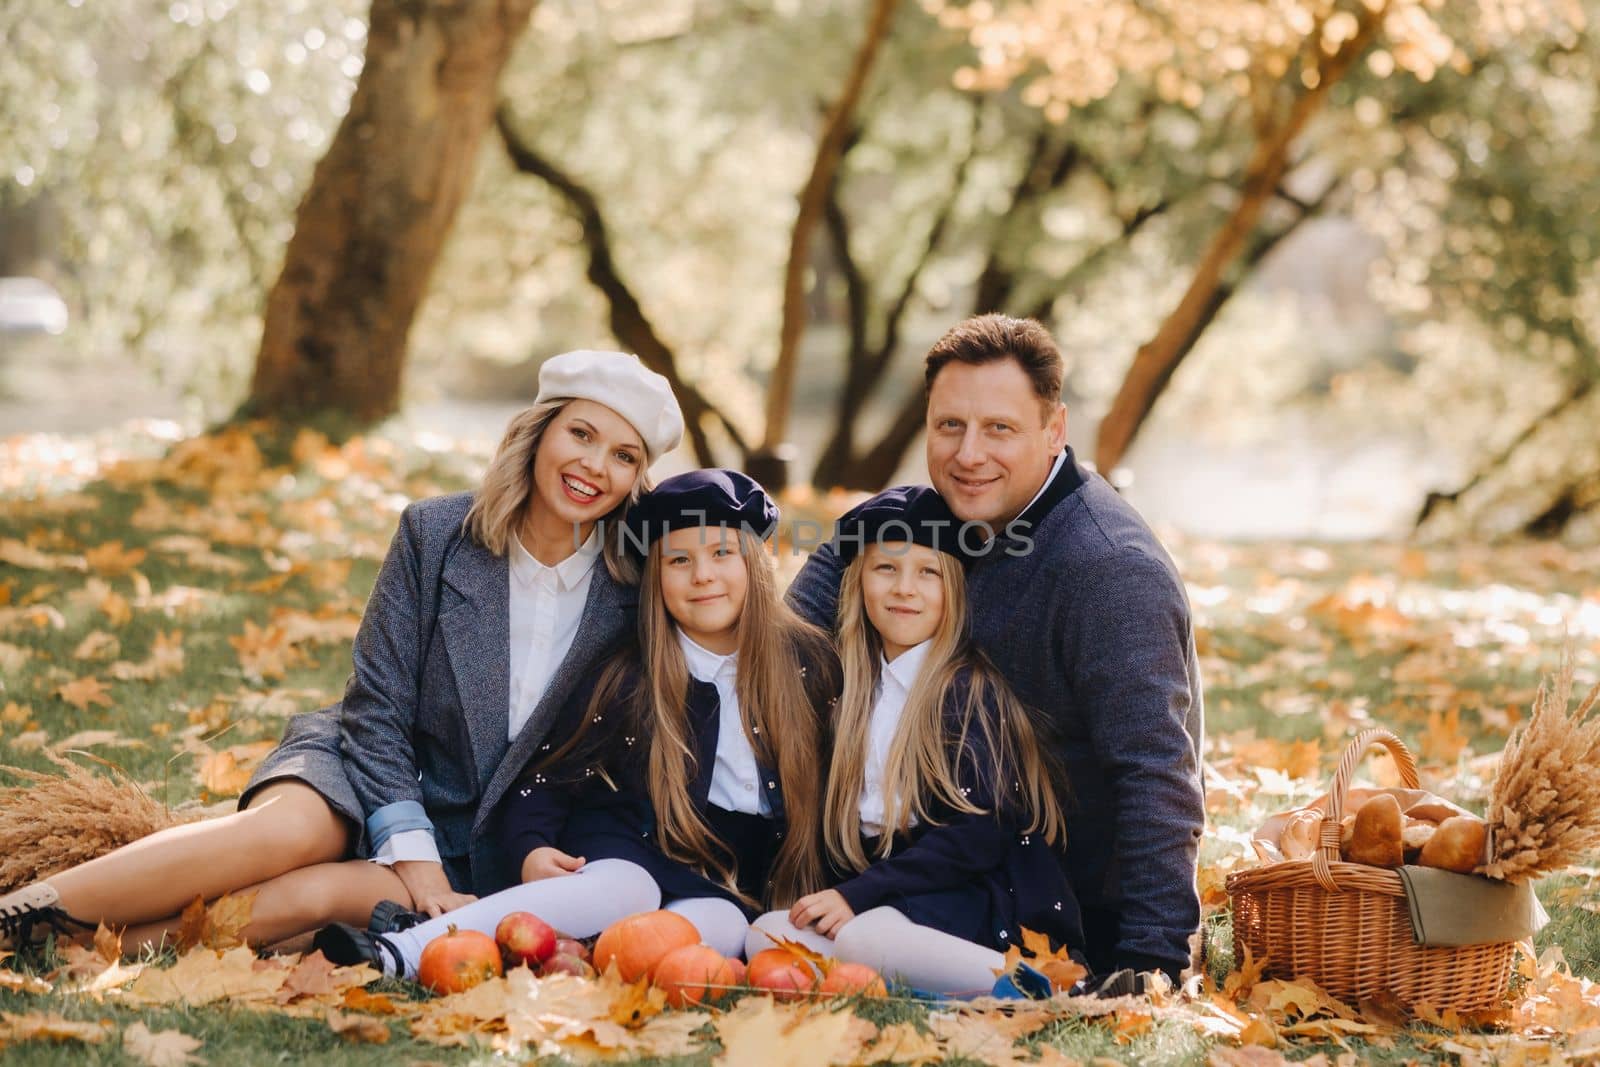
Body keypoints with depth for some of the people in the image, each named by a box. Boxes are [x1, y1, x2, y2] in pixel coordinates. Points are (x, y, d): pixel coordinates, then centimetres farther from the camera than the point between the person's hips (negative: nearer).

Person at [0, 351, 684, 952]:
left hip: (476, 846, 0)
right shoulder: (436, 533, -6)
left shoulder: (629, 593, -5)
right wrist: (415, 860, -16)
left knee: (316, 892, -31)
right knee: (292, 827, -35)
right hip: (374, 778, 0)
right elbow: (377, 707, -7)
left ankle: (87, 944, -33)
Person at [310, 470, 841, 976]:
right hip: (629, 848, -2)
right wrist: (531, 846, -17)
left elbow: (825, 788, 10)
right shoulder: (624, 676, 1)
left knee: (719, 926, -35)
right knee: (622, 891, -38)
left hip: (740, 882, 2)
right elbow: (550, 774, 3)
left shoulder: (806, 664, 3)